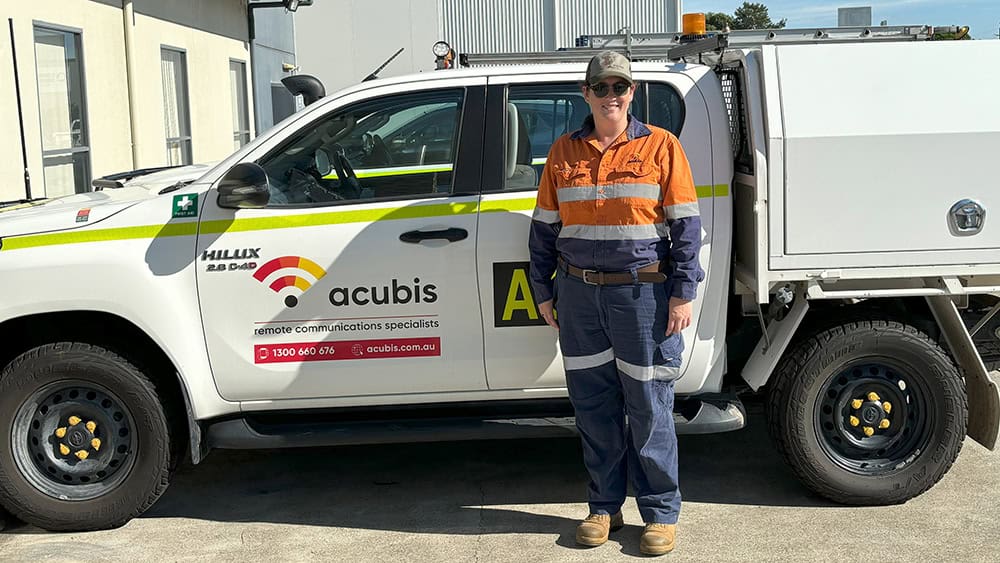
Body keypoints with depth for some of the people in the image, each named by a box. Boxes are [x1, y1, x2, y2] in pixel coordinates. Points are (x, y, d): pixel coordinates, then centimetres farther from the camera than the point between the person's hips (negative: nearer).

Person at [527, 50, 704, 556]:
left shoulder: (660, 146, 2)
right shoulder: (563, 152, 10)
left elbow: (685, 224, 0)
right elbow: (544, 227, 14)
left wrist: (683, 294, -6)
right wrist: (543, 291, 12)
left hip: (644, 291, -3)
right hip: (578, 293, 3)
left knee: (648, 407, 1)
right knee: (593, 405, 8)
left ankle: (661, 514, 16)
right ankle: (605, 508, 22)